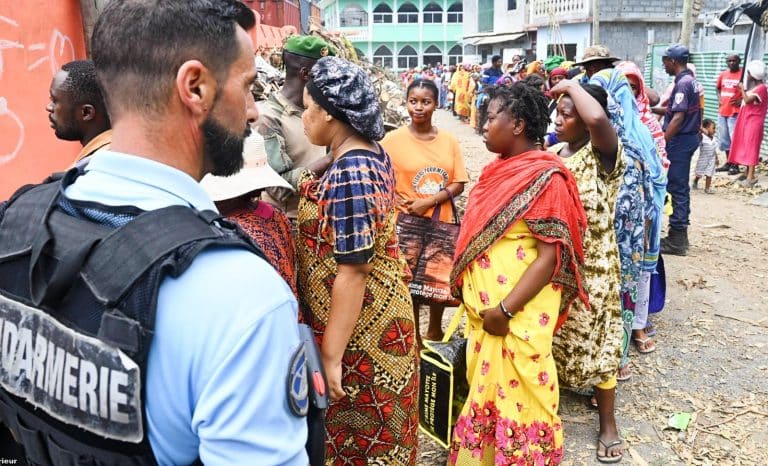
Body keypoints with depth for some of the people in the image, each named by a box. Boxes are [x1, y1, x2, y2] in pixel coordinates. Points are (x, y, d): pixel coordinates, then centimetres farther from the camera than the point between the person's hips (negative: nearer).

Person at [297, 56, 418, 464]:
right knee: (380, 430, 25)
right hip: (382, 312, 9)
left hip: (359, 331, -9)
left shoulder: (348, 175, -26)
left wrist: (331, 356, -21)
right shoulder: (373, 152, 3)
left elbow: (352, 272, -27)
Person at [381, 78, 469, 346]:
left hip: (442, 222, 3)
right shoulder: (392, 140, -7)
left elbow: (459, 184, -2)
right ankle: (414, 336, 26)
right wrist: (399, 202, -17)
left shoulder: (448, 140, 1)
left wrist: (429, 202, -15)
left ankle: (435, 330, 39)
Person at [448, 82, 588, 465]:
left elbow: (550, 257, -20)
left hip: (517, 315, -8)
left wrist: (505, 310, -22)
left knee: (515, 394, 8)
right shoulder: (499, 169, 7)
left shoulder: (544, 178, -17)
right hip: (484, 308, 8)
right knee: (486, 388, 20)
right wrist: (478, 302, 9)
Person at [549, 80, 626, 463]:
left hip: (591, 266, -6)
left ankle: (608, 423, 24)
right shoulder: (549, 153, 5)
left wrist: (572, 86, -22)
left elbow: (597, 119, -38)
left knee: (596, 342, 6)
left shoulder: (605, 154, -15)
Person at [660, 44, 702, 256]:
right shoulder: (690, 80, 15)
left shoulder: (682, 83, -16)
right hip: (689, 137, 10)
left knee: (676, 189, -6)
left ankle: (676, 240, -2)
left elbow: (678, 118, -23)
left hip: (680, 139, -10)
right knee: (681, 188, 14)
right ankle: (680, 235, 22)